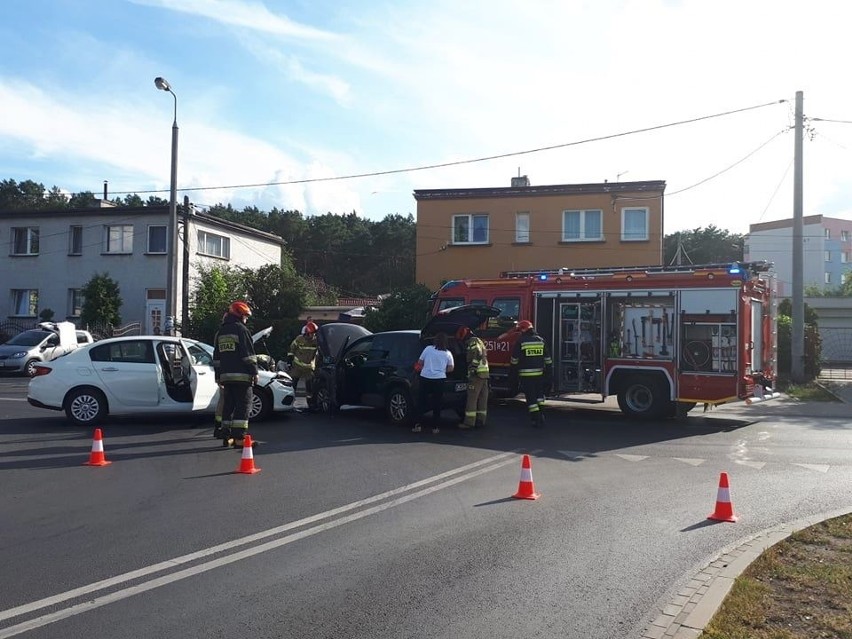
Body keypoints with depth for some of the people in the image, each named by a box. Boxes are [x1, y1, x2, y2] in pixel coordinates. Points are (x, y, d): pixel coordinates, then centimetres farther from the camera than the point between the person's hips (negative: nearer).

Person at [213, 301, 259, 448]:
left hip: (225, 375, 7)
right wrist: (254, 372, -8)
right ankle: (239, 438, -10)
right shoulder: (241, 330, -7)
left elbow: (216, 357, 21)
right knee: (243, 406, -5)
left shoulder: (220, 332, 17)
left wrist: (218, 377, 25)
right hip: (241, 375, -7)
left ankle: (227, 437, 15)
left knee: (228, 405, 13)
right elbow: (249, 354, -13)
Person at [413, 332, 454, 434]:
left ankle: (417, 425, 6)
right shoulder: (448, 354, 2)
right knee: (437, 404, 9)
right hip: (439, 379, 0)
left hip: (425, 378, 0)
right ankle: (435, 427, 10)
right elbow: (450, 369, 4)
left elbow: (419, 362, 4)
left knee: (421, 402, 8)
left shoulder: (428, 349, -1)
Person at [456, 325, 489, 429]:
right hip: (485, 374, 10)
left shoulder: (472, 342, -8)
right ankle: (481, 421, 14)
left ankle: (469, 422, -8)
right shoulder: (479, 341, 23)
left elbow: (476, 356, -21)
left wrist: (471, 372, -21)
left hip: (477, 374, -10)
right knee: (482, 399, 10)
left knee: (471, 399, -8)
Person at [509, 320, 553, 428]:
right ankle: (540, 415, 23)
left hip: (526, 375, -4)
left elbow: (514, 360, -2)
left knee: (530, 397, 1)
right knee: (539, 395, 21)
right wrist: (548, 373, 14)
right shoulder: (541, 340, 5)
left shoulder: (520, 341, -7)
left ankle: (536, 419, 1)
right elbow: (548, 359, 7)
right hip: (539, 373, 4)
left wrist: (514, 373, 10)